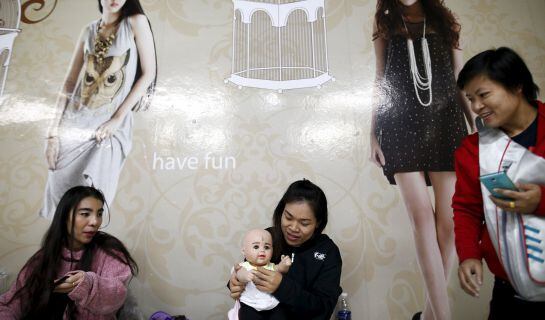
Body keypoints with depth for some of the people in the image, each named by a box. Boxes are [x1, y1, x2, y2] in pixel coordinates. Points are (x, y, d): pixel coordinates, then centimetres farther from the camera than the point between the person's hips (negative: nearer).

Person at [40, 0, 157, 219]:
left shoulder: (136, 22, 1)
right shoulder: (89, 31, 11)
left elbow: (149, 73, -6)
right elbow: (70, 82, 10)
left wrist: (117, 119, -12)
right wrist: (54, 132, 3)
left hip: (110, 127, -4)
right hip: (73, 125, 4)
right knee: (59, 195, 4)